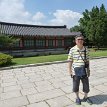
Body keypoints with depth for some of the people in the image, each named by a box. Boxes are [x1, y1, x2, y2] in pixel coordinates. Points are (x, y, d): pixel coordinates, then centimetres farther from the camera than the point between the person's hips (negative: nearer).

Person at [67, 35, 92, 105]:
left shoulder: (86, 49, 1)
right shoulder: (72, 50, -9)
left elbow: (87, 61, 7)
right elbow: (70, 61, -6)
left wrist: (88, 70, 8)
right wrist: (70, 71, -7)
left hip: (84, 71, 3)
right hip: (76, 71, -2)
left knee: (86, 85, 13)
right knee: (76, 85, 12)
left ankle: (86, 97, 39)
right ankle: (77, 98, 37)